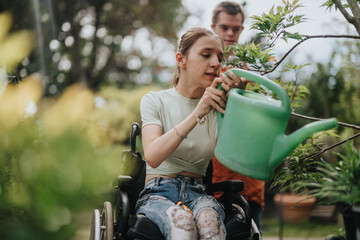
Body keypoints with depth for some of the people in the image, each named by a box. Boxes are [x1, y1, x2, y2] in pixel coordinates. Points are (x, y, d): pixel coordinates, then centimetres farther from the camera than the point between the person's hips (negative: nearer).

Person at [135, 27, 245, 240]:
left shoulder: (215, 108, 12)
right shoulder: (155, 101, 4)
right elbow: (152, 157, -16)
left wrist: (230, 108, -20)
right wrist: (197, 114, -24)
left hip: (197, 194, 2)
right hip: (158, 193, -2)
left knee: (209, 219, -35)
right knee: (182, 222, -38)